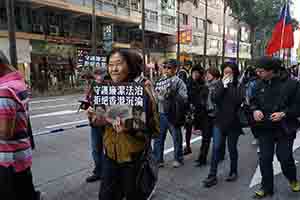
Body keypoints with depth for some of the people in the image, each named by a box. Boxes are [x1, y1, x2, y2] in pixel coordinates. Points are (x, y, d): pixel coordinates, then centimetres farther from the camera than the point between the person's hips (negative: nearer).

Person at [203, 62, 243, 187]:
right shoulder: (220, 84, 5)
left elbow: (238, 101, -20)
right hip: (219, 121, 2)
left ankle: (233, 172, 32)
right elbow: (215, 98, -11)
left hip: (233, 122, -1)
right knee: (216, 148, -3)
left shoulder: (238, 85, -3)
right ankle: (212, 176, 4)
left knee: (232, 148, 11)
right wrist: (223, 85, -14)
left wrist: (230, 85, -16)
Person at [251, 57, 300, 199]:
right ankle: (266, 188, 26)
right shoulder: (260, 85, 3)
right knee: (265, 159, 7)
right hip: (264, 128, 4)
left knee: (285, 158, 2)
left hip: (285, 128, -4)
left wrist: (284, 113, -22)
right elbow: (254, 102, 14)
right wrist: (255, 110, -7)